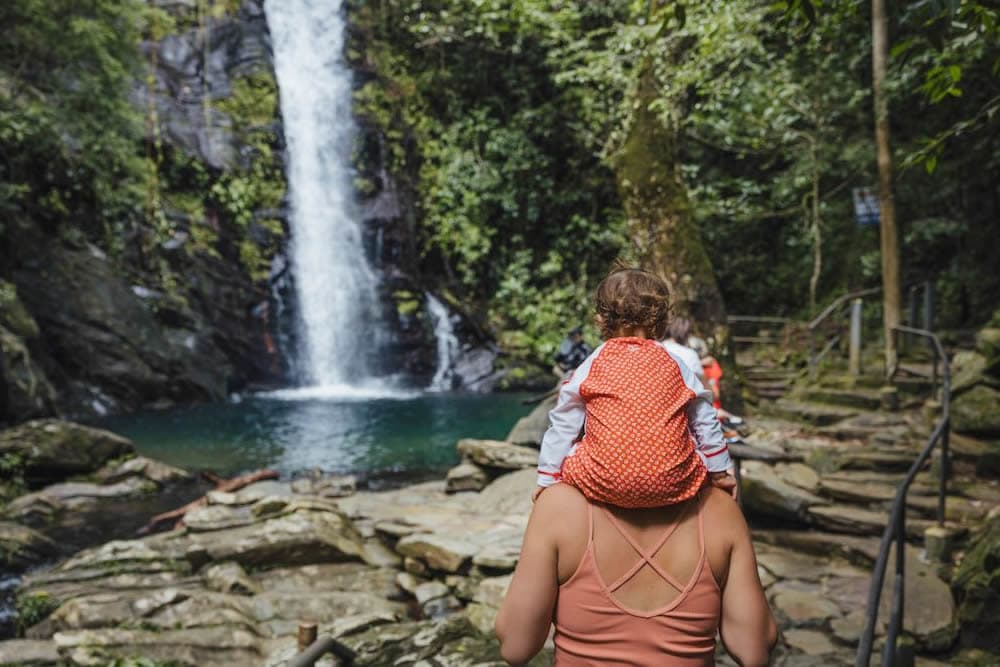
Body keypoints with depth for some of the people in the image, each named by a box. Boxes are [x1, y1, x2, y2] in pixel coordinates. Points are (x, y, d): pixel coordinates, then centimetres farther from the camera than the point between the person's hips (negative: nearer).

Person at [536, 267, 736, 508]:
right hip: (671, 483, 2)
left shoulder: (591, 366, 5)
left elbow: (563, 426, 8)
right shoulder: (675, 365, 9)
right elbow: (705, 422, 15)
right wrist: (721, 470, 27)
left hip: (605, 483, -1)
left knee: (568, 451, 22)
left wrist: (548, 476, 17)